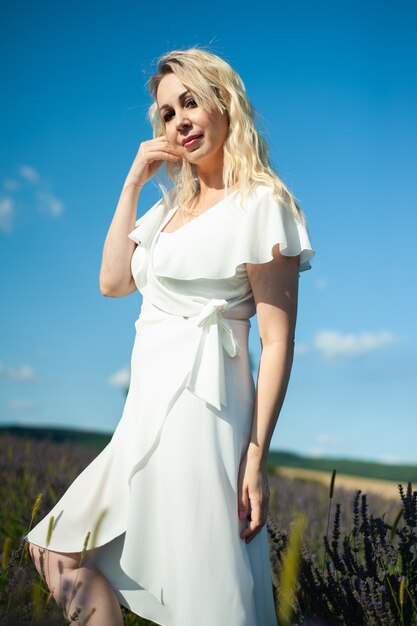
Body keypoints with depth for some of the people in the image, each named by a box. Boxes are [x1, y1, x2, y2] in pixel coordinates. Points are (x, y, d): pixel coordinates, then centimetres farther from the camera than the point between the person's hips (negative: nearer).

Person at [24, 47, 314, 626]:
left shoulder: (261, 202, -7)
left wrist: (256, 456, -16)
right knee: (61, 548, 15)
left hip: (202, 410, -8)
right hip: (148, 410, 8)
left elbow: (278, 341, -11)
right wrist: (132, 184, 6)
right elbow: (113, 282, 10)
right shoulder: (172, 204, 17)